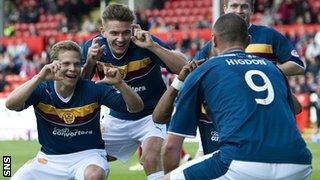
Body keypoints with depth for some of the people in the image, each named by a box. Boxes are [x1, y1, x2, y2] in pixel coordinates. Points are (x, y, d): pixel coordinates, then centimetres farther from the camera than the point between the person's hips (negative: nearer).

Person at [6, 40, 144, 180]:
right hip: (50, 158, 2)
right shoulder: (42, 91, -10)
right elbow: (11, 104, -28)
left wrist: (119, 84, -30)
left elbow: (136, 107, -11)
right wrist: (39, 78, -38)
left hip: (88, 154, -2)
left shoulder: (93, 90, -11)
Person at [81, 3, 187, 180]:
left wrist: (153, 46, -38)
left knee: (151, 159, -29)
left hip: (152, 114, -5)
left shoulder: (145, 42, -21)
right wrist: (89, 64, -26)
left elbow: (183, 68, -27)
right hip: (117, 118, 5)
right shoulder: (93, 48, -12)